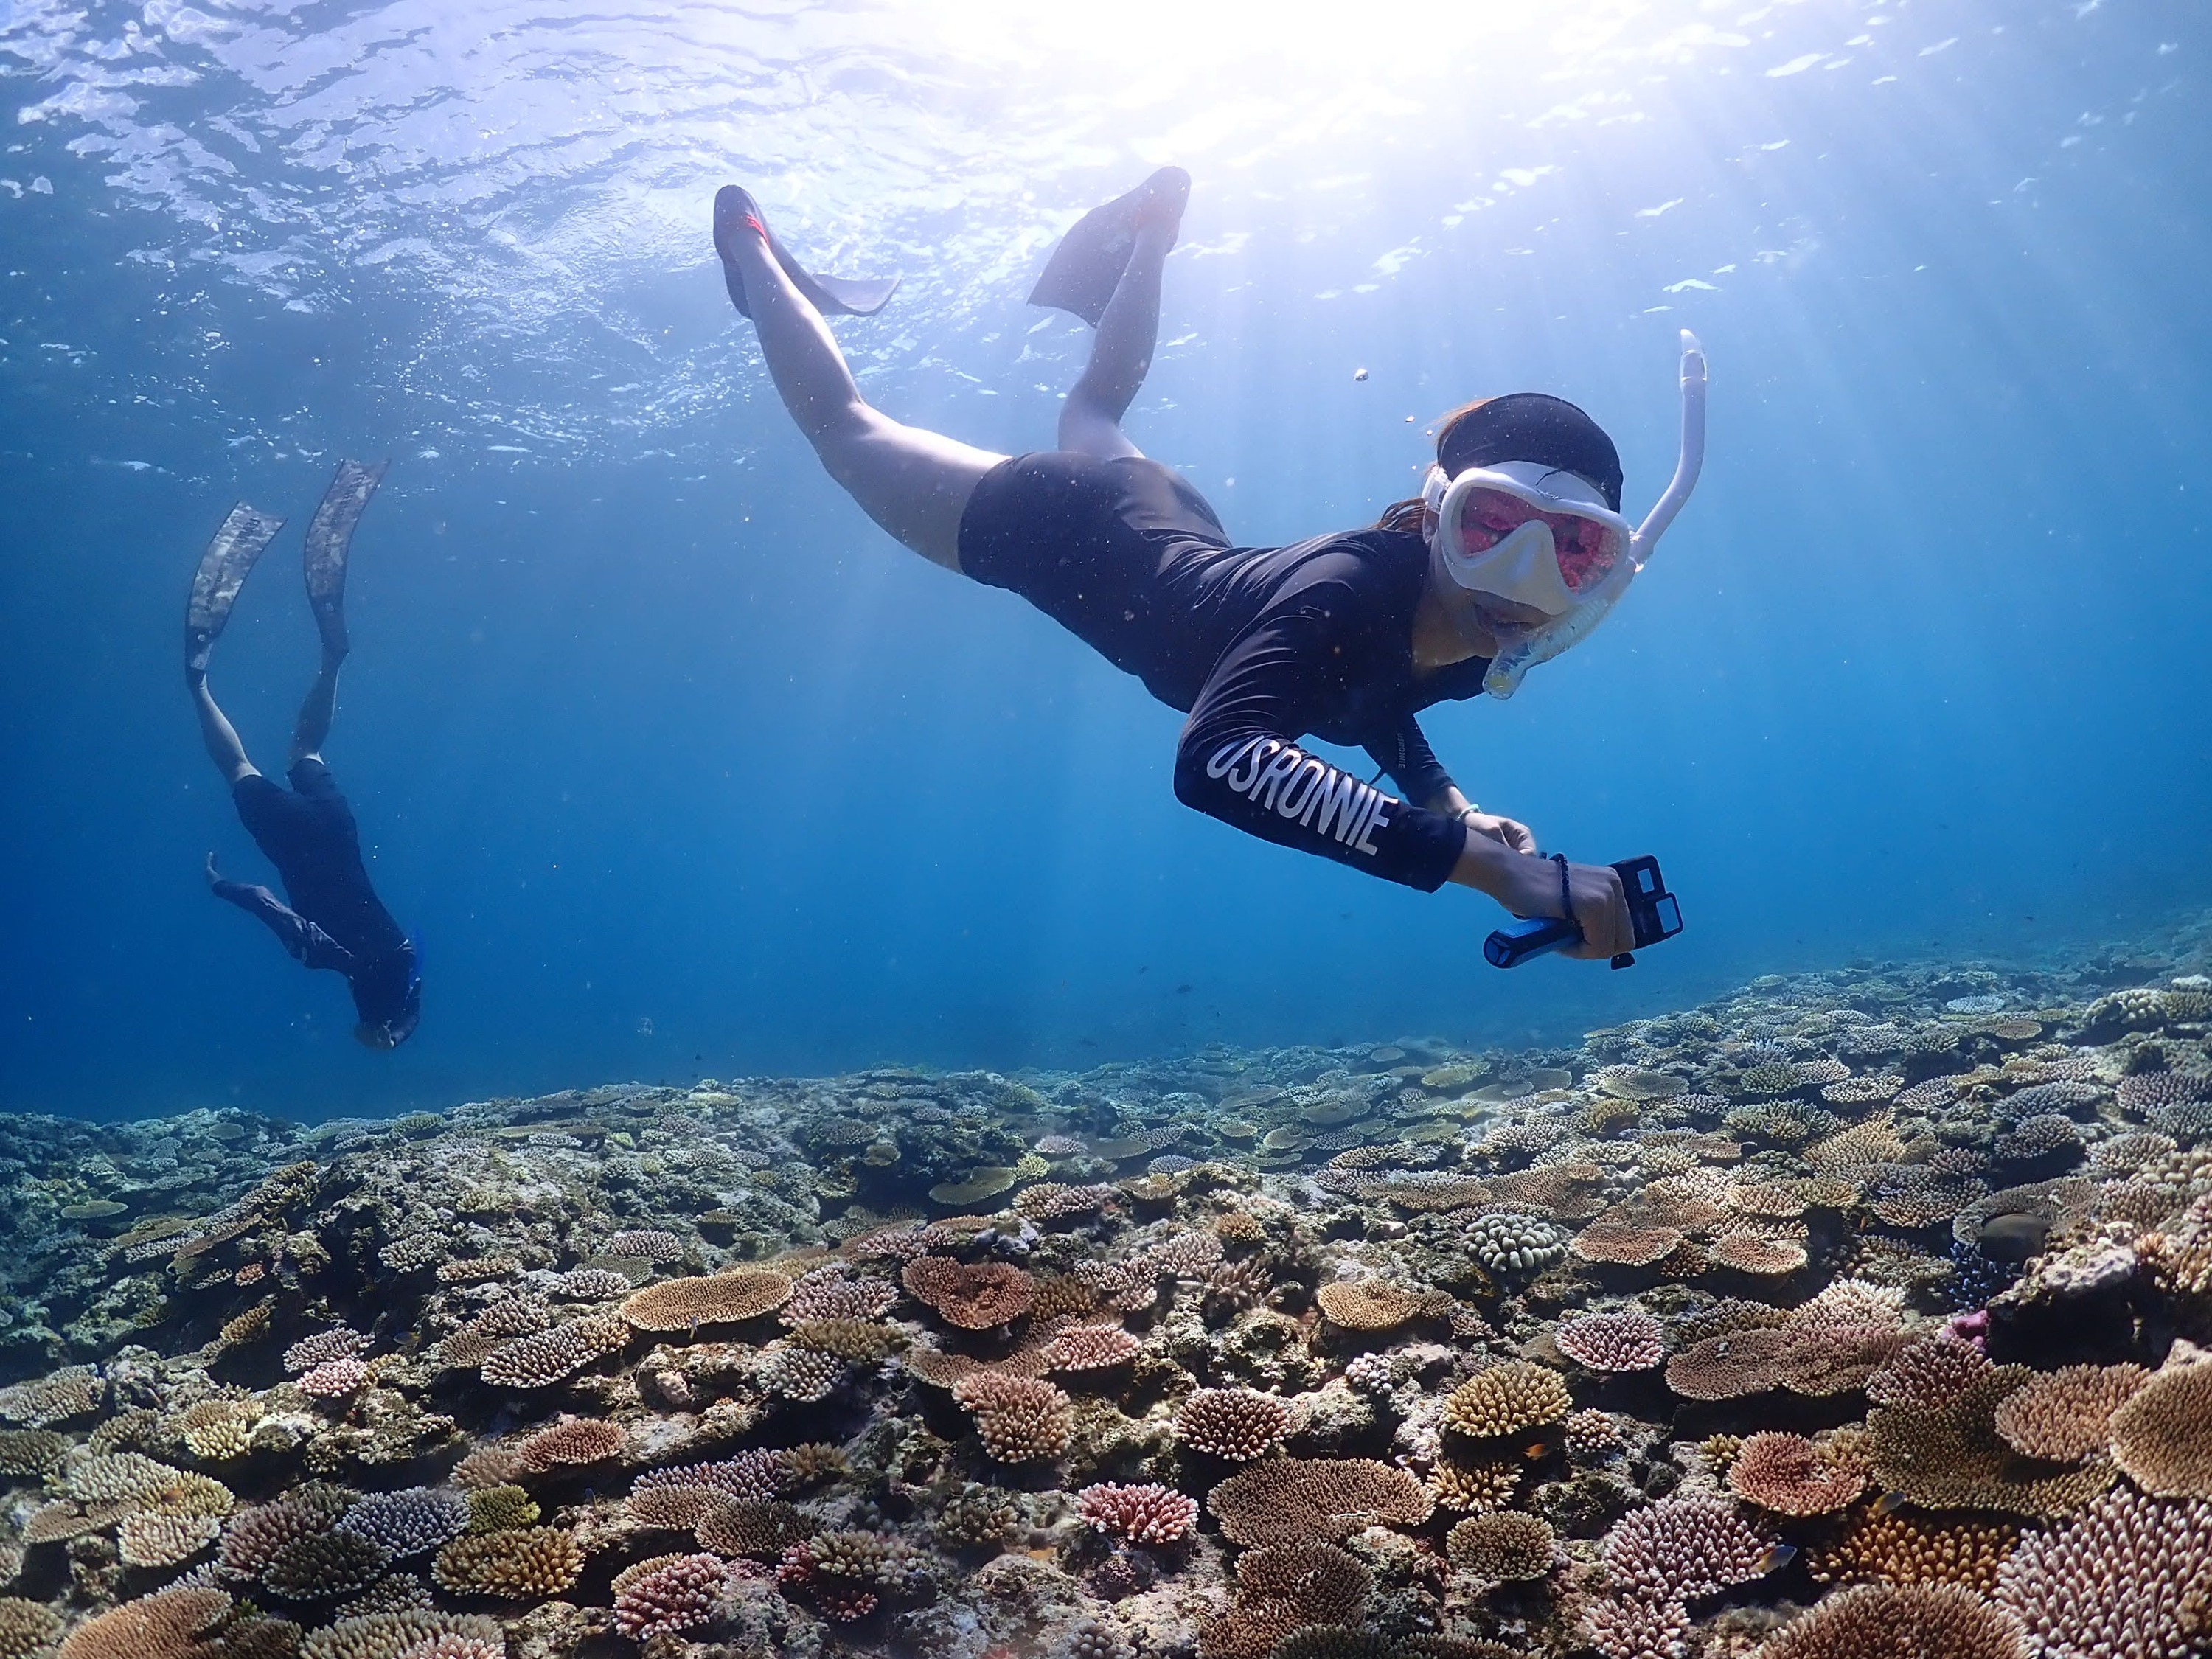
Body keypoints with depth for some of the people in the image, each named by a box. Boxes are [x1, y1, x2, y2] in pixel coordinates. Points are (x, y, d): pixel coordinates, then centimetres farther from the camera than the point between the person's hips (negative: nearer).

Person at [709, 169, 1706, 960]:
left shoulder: (1482, 651, -20)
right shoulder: (1353, 591, -43)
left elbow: (1367, 694, 3)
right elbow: (1214, 762, -61)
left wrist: (1446, 803, -14)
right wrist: (1488, 862, -64)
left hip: (1163, 526, 5)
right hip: (1053, 525, -5)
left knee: (1092, 416, 39)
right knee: (845, 432, 22)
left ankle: (1146, 235, 58)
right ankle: (756, 255, 45)